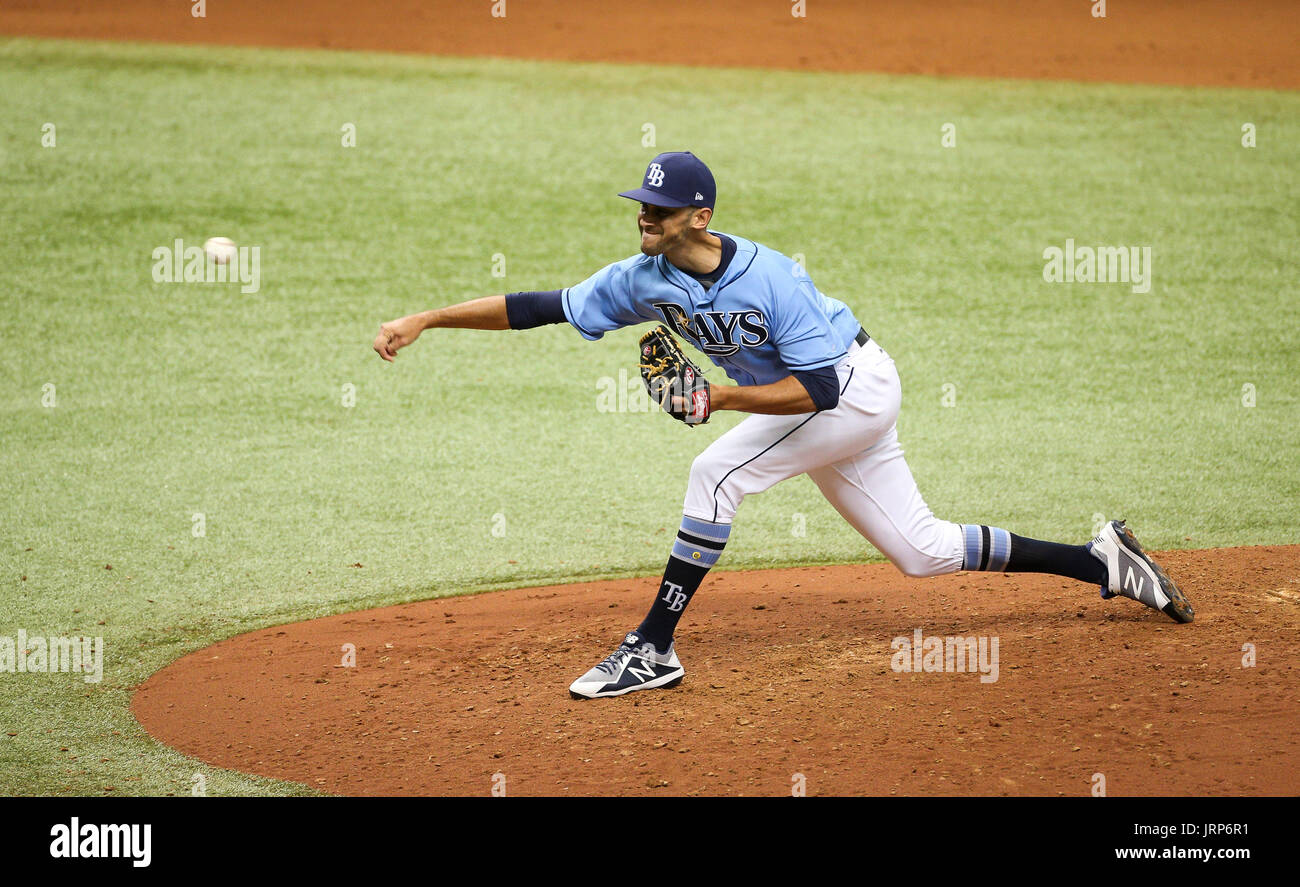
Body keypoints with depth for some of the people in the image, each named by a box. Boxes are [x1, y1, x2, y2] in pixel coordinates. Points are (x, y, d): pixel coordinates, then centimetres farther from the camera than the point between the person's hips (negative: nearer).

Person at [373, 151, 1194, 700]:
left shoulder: (772, 279, -29)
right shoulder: (644, 280, -11)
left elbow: (820, 388, -29)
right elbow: (541, 307, -10)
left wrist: (720, 397, -34)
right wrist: (425, 320, -16)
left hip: (859, 388, -8)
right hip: (826, 403, 8)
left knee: (718, 473, -22)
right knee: (924, 552, 11)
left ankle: (654, 649, -15)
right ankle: (1103, 563, 21)